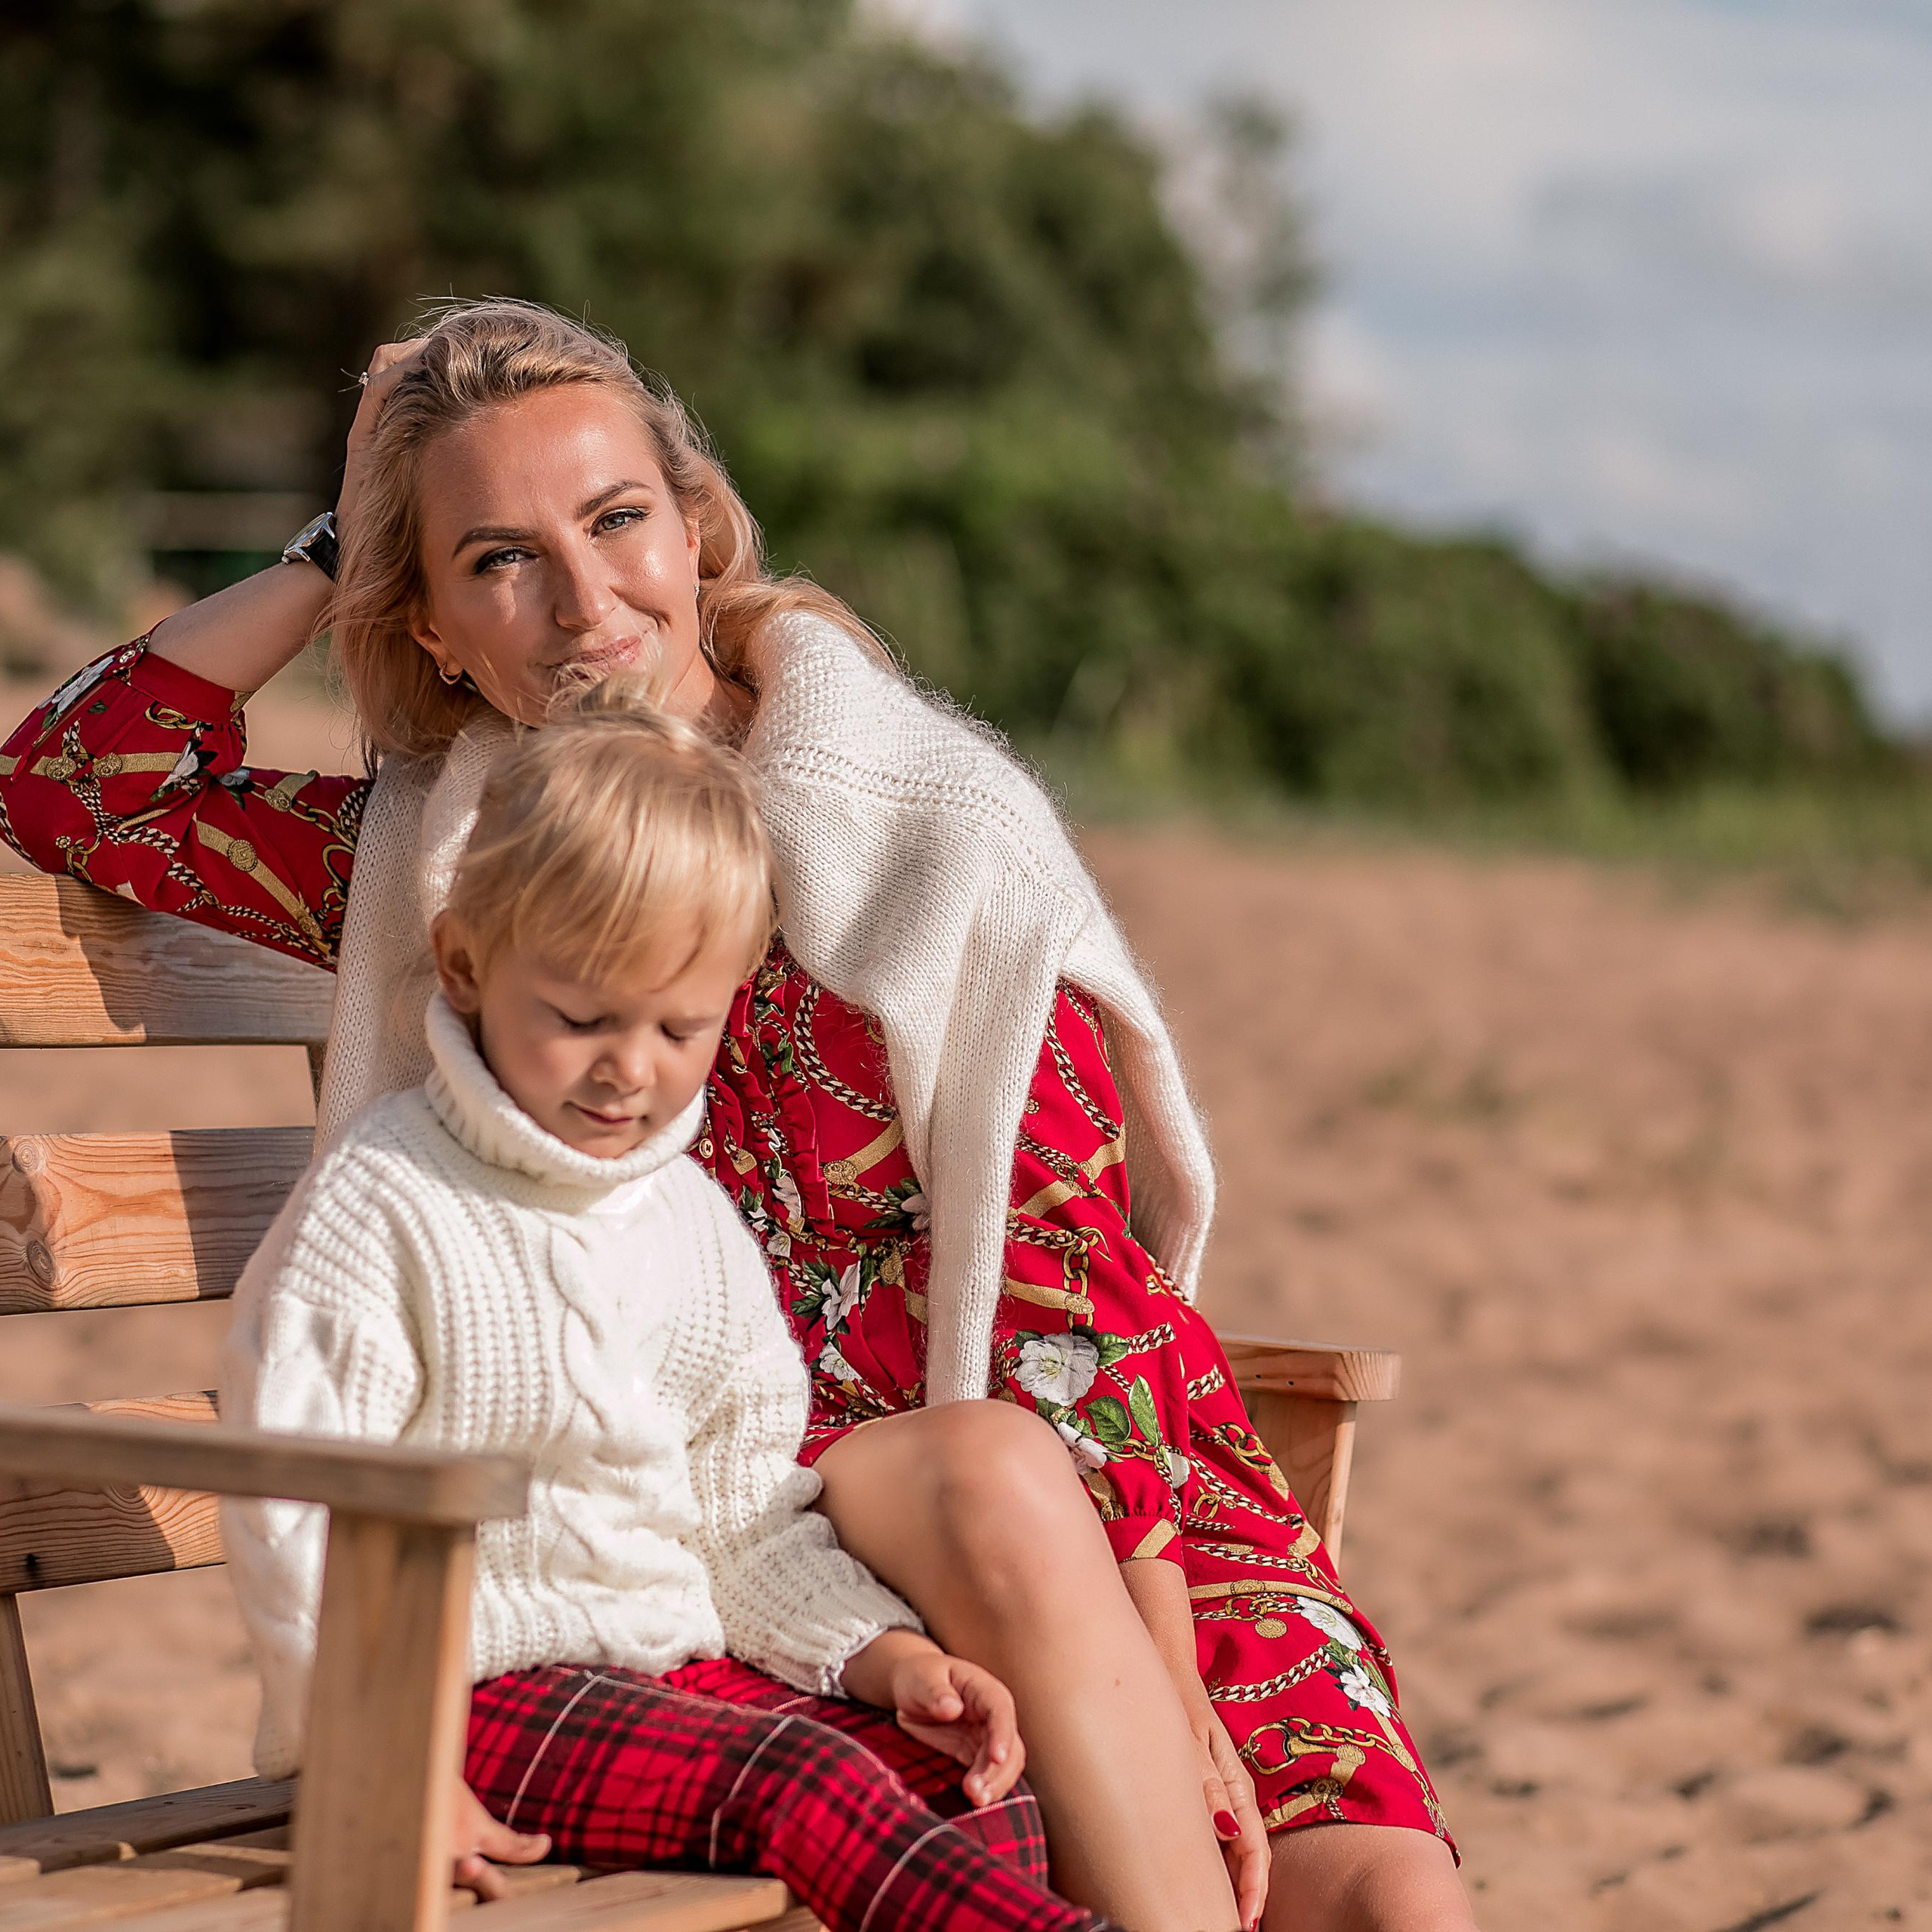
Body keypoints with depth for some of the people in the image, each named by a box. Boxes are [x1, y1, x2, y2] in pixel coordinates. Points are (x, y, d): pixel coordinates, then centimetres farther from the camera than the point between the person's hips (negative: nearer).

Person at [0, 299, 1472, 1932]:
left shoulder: (940, 821, -2)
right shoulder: (445, 864, 9)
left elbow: (1071, 1271, -8)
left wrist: (1155, 1671, -18)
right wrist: (341, 551, 6)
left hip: (1123, 1509, -1)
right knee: (983, 1476, -34)